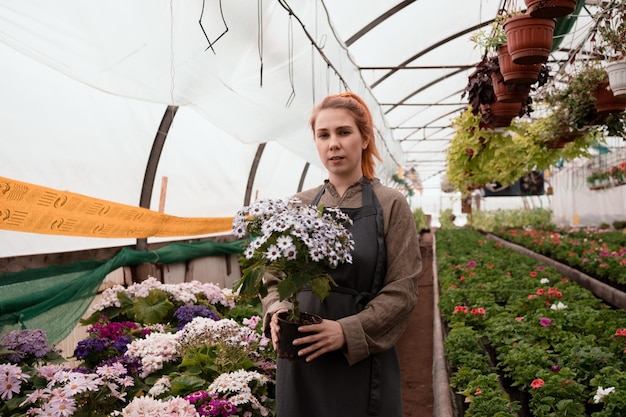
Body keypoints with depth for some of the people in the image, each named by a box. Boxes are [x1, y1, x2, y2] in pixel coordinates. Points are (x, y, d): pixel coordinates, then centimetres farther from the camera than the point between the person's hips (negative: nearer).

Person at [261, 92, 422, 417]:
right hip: (299, 361, 3)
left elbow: (402, 290, -9)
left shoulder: (390, 205, -5)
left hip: (362, 361, -3)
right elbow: (275, 276, 11)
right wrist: (277, 311, -9)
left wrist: (348, 330, -20)